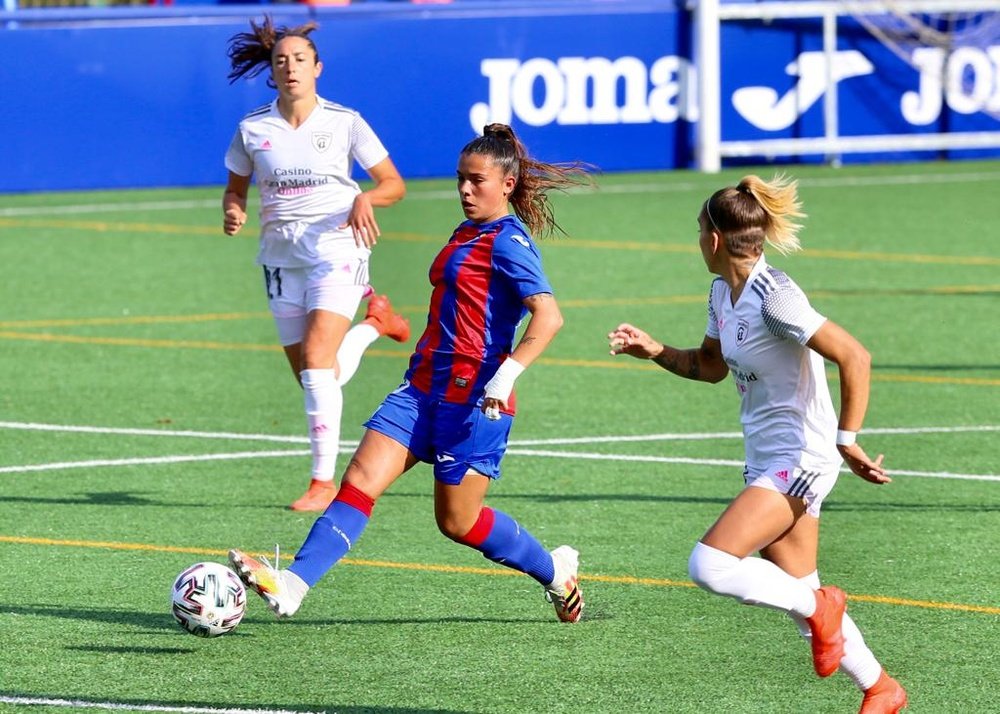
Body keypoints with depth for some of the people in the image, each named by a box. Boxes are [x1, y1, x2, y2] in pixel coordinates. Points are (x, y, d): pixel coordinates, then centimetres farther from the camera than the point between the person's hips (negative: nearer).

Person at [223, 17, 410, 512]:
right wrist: (233, 212, -7)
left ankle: (324, 480, -16)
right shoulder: (252, 129, 3)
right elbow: (236, 188, 16)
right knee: (312, 377, 7)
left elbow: (394, 183, 1)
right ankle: (373, 323, 38)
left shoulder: (344, 122, -3)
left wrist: (366, 199, -19)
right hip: (281, 255, 4)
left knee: (317, 357, -21)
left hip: (337, 249, -4)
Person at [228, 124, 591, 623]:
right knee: (362, 478, -8)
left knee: (458, 520, 3)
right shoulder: (465, 235, 17)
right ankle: (291, 585, -19)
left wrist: (507, 375, -33)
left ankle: (556, 571, 26)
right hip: (425, 385, 8)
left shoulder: (508, 242, -11)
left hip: (473, 394, -8)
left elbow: (548, 315, -23)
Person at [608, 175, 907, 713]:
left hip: (800, 459, -9)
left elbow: (855, 357, -25)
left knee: (709, 565, -20)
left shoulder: (774, 298, -21)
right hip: (767, 462, 9)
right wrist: (653, 351, 8)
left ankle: (818, 607, -1)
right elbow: (710, 365, 24)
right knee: (800, 595, 12)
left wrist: (846, 441, -25)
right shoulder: (723, 294, 7)